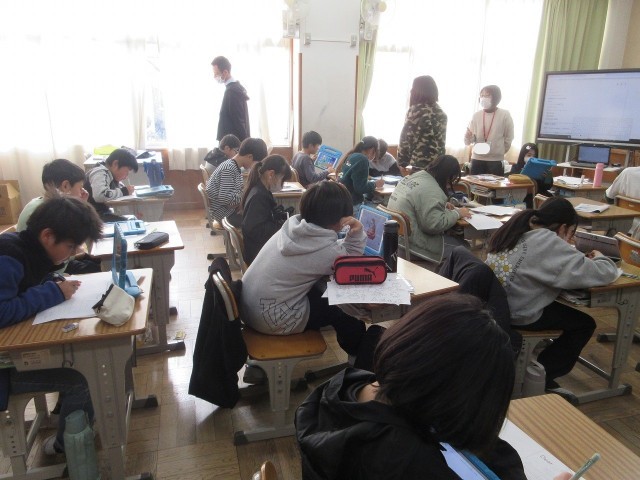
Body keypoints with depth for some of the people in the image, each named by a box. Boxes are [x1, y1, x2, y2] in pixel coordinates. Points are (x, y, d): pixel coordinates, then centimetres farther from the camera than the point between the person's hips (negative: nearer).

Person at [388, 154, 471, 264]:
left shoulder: (413, 176, 10)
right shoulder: (431, 190, -19)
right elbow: (435, 224, -24)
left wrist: (442, 205, 11)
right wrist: (457, 213, -9)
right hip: (411, 242, -10)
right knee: (461, 246, 1)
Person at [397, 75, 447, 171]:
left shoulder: (415, 110, -8)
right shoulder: (441, 113, 12)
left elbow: (405, 139, -10)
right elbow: (441, 140, 14)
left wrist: (402, 162, -3)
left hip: (419, 164, -6)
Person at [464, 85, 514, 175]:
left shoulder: (505, 115, -3)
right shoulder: (476, 115, 4)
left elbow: (508, 138, 5)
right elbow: (468, 141, 4)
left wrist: (499, 152, 9)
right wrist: (468, 136, -17)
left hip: (496, 160, -2)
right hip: (477, 159, 2)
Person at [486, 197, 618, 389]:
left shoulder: (518, 229, 5)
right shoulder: (549, 243, -18)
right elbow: (603, 274, -15)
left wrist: (582, 258, 10)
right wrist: (599, 258, 8)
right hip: (516, 315, -8)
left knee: (563, 309, 30)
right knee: (585, 324, 13)